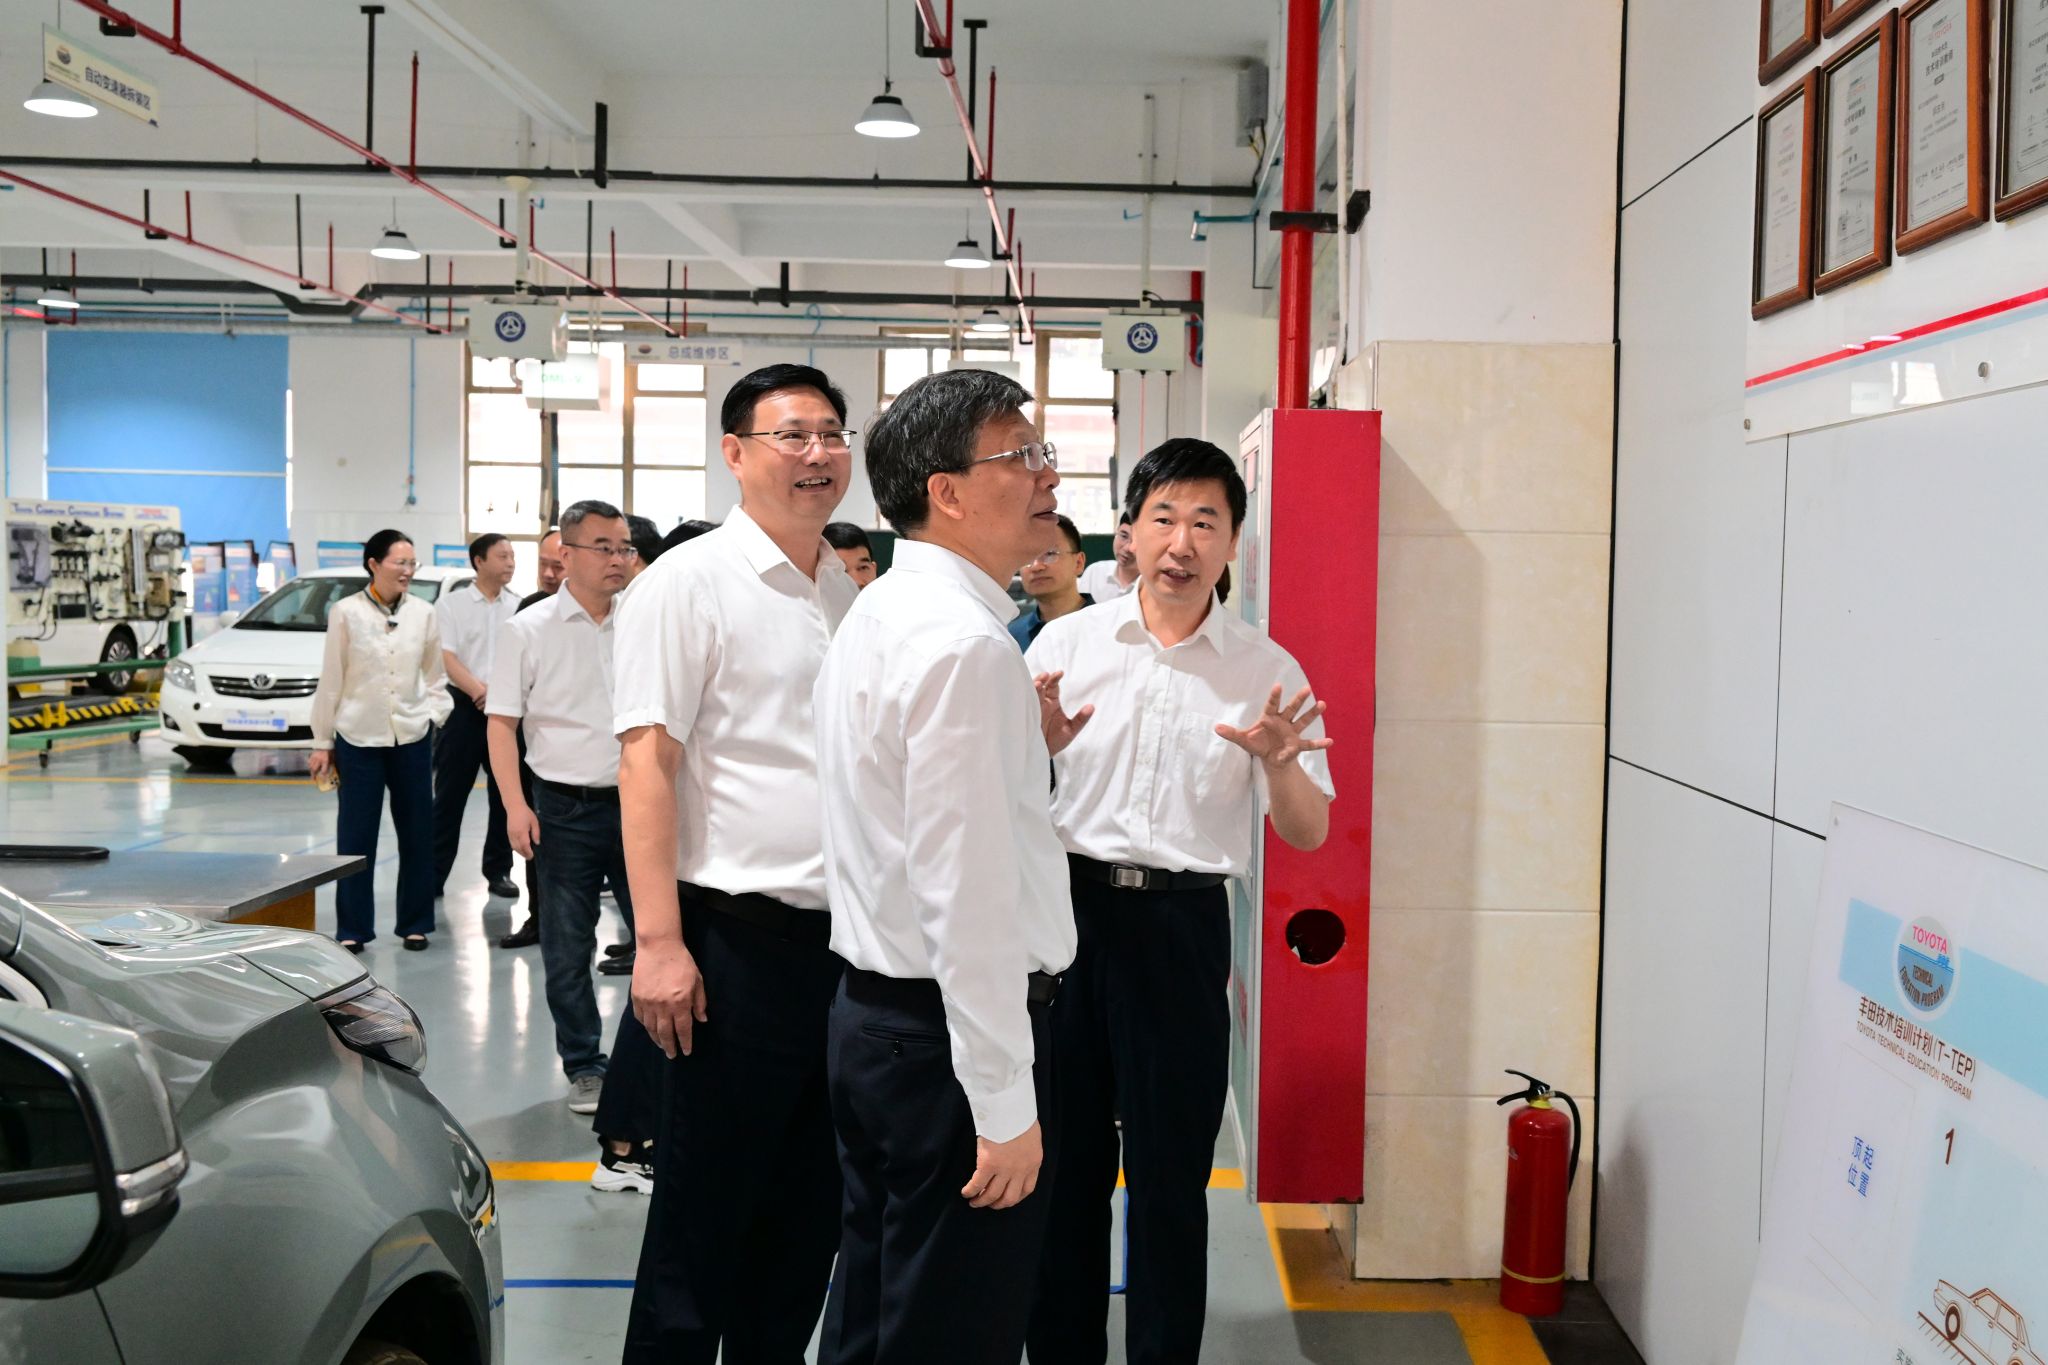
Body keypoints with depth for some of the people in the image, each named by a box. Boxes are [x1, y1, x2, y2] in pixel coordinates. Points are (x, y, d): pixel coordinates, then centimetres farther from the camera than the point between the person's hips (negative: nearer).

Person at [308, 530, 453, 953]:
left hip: (412, 737, 2)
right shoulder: (346, 613, -3)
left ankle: (415, 924, 19)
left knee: (417, 833, 7)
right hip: (357, 738, -2)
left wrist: (435, 714, -3)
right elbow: (331, 681, 1)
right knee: (356, 837, 1)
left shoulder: (424, 614, 4)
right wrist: (321, 743, 2)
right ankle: (352, 929, 12)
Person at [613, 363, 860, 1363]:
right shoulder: (688, 583, -7)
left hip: (851, 938, 7)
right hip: (740, 939, -7)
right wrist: (659, 942, -19)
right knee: (704, 1217, 4)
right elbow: (645, 763, -13)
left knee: (810, 1211, 16)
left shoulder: (854, 595, 13)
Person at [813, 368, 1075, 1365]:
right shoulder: (966, 645, -21)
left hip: (874, 1011, 10)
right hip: (949, 1032, -10)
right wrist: (1006, 1106, -21)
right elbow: (968, 893, -25)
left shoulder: (881, 613, 12)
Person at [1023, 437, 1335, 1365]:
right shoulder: (1066, 643, 4)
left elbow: (1308, 834, 2)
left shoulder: (1268, 671, 4)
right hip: (1069, 904, 1)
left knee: (1171, 1172, 7)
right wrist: (1040, 747, -16)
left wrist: (1278, 763, -18)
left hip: (1183, 927, -1)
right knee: (1064, 1155, 10)